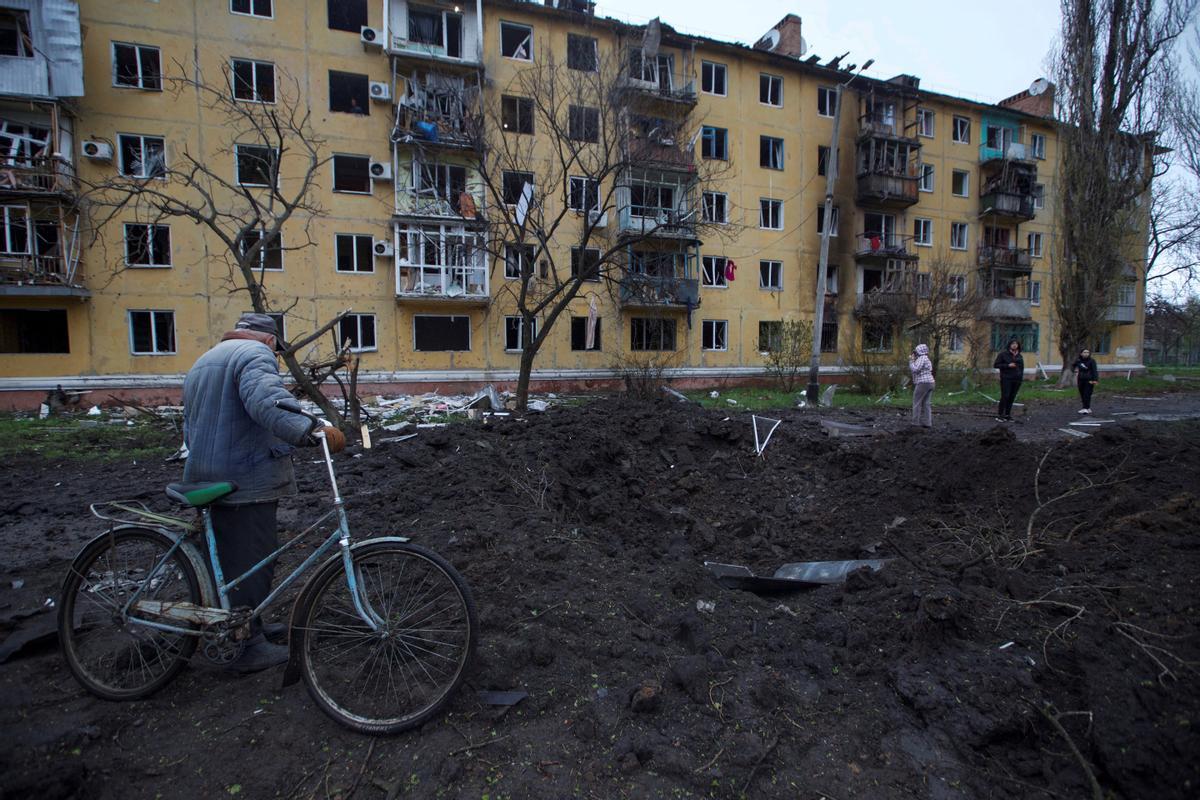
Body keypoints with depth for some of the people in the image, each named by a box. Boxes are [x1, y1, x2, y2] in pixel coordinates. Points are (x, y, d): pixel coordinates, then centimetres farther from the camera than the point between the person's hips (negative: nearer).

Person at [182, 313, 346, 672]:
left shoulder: (201, 364, 25)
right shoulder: (255, 353, -9)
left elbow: (190, 430, 31)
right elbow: (268, 401, -31)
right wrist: (311, 431, -40)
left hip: (207, 478, 10)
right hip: (246, 481, -10)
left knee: (233, 558, 19)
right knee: (252, 561, -1)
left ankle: (249, 626, 33)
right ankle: (248, 649, 8)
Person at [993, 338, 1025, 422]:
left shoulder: (1019, 356, 13)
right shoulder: (1003, 354, -1)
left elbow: (1022, 366, 24)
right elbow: (996, 365, -4)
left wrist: (1021, 376, 12)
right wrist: (1008, 365, -14)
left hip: (1017, 380, 5)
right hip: (1006, 379, -5)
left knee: (1012, 397, 3)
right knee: (1005, 396, -10)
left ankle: (1007, 415, 10)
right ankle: (999, 415, -5)